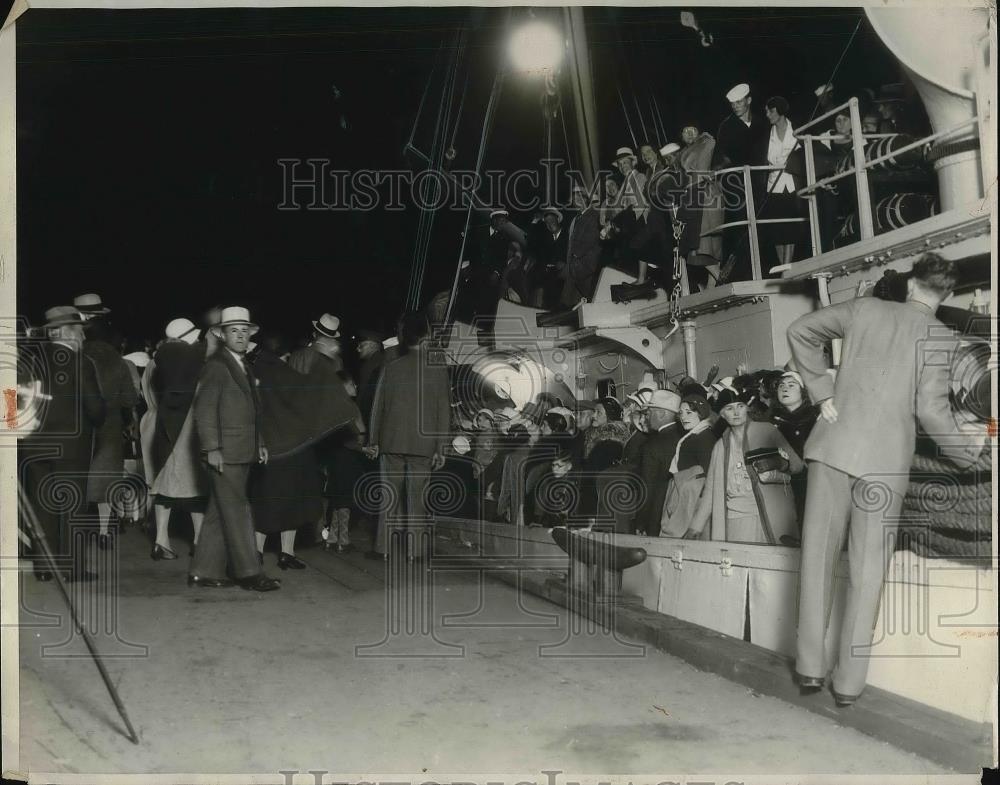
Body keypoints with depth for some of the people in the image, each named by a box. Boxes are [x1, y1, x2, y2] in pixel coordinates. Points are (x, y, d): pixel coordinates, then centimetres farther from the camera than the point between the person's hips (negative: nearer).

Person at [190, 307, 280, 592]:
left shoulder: (245, 367, 18)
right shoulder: (215, 365, -8)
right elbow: (204, 409, -13)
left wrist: (260, 442, 16)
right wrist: (211, 448, -19)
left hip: (243, 452, 8)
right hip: (225, 452, -8)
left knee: (219, 512, 11)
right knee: (237, 511, -5)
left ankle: (204, 571, 17)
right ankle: (248, 572, 0)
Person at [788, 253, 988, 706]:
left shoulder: (865, 308, 8)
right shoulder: (936, 335, 0)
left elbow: (799, 331, 10)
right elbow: (931, 409, -5)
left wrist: (823, 392, 11)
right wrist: (966, 445, 12)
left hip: (835, 444, 2)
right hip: (886, 460, -1)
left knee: (818, 556, 10)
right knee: (867, 570, 7)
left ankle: (810, 667, 13)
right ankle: (849, 681, 10)